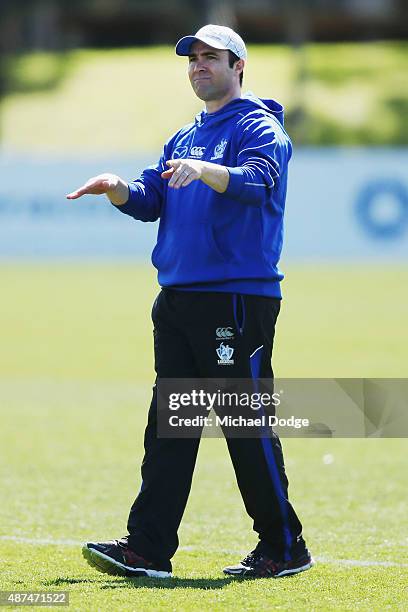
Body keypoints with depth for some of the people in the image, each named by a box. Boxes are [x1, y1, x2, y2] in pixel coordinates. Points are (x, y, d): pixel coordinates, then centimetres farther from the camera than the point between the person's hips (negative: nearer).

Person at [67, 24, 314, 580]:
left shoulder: (259, 127, -2)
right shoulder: (183, 139, 22)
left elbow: (256, 182, -22)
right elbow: (149, 200, 14)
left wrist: (202, 169, -40)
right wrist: (118, 188, -8)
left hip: (239, 298, -8)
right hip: (177, 299, 8)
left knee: (249, 425, -5)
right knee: (168, 424, 4)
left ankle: (285, 548, 4)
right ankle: (149, 548, 3)